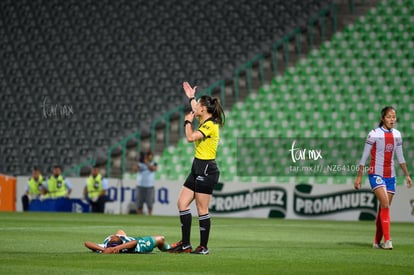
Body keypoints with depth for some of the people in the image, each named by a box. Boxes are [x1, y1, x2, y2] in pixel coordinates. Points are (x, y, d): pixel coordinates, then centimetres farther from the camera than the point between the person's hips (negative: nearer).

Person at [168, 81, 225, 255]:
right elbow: (197, 113, 36)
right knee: (182, 203, 6)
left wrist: (188, 122, -9)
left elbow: (190, 137, -25)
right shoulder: (205, 122, 12)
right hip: (198, 168, 10)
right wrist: (191, 98, 46)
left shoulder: (211, 125, -15)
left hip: (206, 170, -10)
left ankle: (203, 247, 1)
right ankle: (185, 243, 9)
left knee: (202, 210, -5)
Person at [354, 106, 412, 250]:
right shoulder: (374, 134, -9)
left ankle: (377, 242, 16)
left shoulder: (397, 134, 7)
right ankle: (387, 240, -23)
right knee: (385, 204, -20)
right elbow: (364, 156, -6)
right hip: (376, 174, -5)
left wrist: (407, 175, 14)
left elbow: (400, 157, 16)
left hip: (390, 176, 5)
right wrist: (359, 176, -6)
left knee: (383, 208, 6)